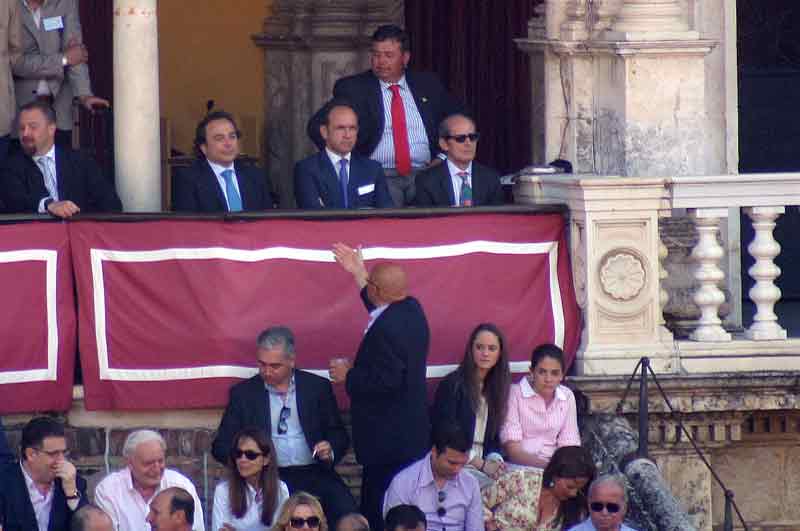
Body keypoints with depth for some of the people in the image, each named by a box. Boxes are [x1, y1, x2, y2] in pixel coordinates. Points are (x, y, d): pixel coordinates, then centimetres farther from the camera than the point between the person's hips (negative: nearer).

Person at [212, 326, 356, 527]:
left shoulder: (318, 387, 11)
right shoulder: (243, 393, 10)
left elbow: (339, 435, 15)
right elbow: (221, 446, 9)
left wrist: (330, 450, -9)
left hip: (314, 473, 1)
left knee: (346, 512, -28)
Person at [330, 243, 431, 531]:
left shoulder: (387, 330, -24)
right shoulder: (411, 309, 5)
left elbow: (385, 382, -27)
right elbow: (383, 309, 27)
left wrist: (348, 375, -12)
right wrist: (359, 274, 30)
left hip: (389, 444, -10)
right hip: (411, 435, 10)